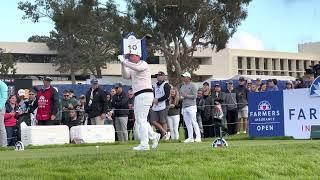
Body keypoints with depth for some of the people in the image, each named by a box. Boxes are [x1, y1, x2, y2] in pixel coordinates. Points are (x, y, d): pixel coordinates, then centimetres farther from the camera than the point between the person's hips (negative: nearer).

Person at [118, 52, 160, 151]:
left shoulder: (143, 64, -4)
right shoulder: (132, 68, 21)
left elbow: (137, 68, -26)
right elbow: (126, 76, 6)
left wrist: (124, 61, -24)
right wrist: (123, 64, -6)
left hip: (145, 94, -9)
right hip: (138, 96, 9)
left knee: (141, 120, -10)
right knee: (138, 119, 12)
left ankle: (144, 144, -9)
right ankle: (154, 136, 23)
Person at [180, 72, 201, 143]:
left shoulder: (192, 86, -2)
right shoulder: (182, 87, 18)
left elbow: (195, 96, -10)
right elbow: (180, 96, 22)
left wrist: (186, 96, -13)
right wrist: (181, 97, -1)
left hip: (191, 106, -7)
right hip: (184, 107, 7)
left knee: (193, 122, -11)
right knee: (187, 123, 6)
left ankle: (198, 136, -10)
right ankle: (190, 138, 9)